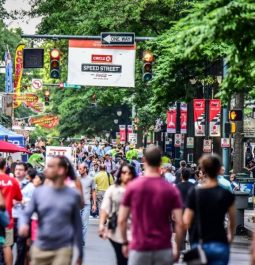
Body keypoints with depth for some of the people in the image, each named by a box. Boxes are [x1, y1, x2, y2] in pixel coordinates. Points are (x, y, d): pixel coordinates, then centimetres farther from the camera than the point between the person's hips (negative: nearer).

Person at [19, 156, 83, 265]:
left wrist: (80, 253, 8)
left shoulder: (73, 195, -1)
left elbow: (77, 225, 5)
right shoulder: (39, 192, 2)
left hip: (63, 249, -2)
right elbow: (26, 213, 5)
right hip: (40, 249, 3)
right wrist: (23, 225, -20)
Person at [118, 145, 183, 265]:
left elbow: (121, 220, -1)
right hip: (164, 249, 1)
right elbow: (179, 223, -5)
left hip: (139, 248, -1)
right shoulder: (171, 189, -2)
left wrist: (125, 242, 11)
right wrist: (177, 248, 5)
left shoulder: (132, 186, -2)